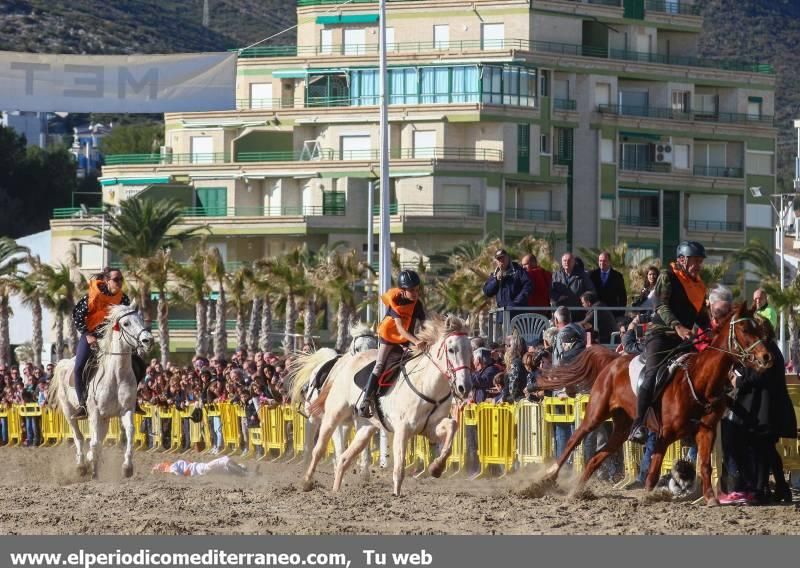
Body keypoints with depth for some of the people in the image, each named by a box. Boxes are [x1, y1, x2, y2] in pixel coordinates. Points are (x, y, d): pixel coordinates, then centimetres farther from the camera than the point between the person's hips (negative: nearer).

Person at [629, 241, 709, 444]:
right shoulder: (668, 277, -2)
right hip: (661, 334, -8)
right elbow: (662, 306, -14)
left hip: (684, 337, 8)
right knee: (653, 373, -26)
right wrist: (677, 327, -30)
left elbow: (702, 315, 24)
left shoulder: (699, 285, 19)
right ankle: (638, 425, -32)